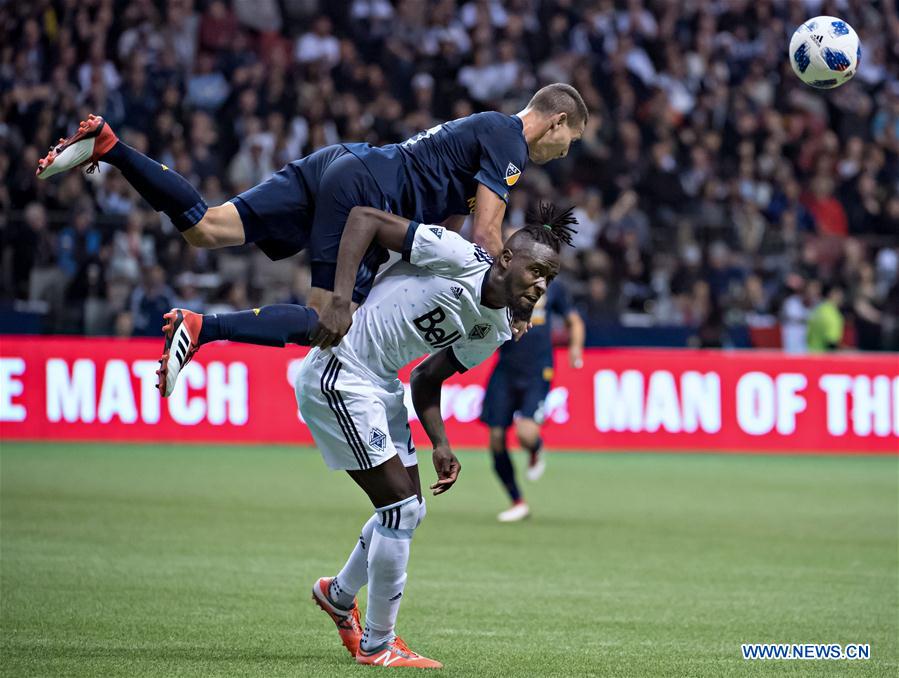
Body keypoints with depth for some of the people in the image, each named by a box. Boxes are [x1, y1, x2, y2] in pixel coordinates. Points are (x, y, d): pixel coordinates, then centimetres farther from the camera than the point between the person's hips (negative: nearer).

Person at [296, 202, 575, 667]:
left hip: (381, 386, 9)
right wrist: (340, 301, -28)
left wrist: (440, 446, 1)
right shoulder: (458, 258, -20)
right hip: (337, 379, -9)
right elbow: (363, 218, -19)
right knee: (401, 506, -9)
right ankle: (377, 646, 3)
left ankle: (339, 594, 41)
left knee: (407, 511, 16)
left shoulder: (495, 332, 4)